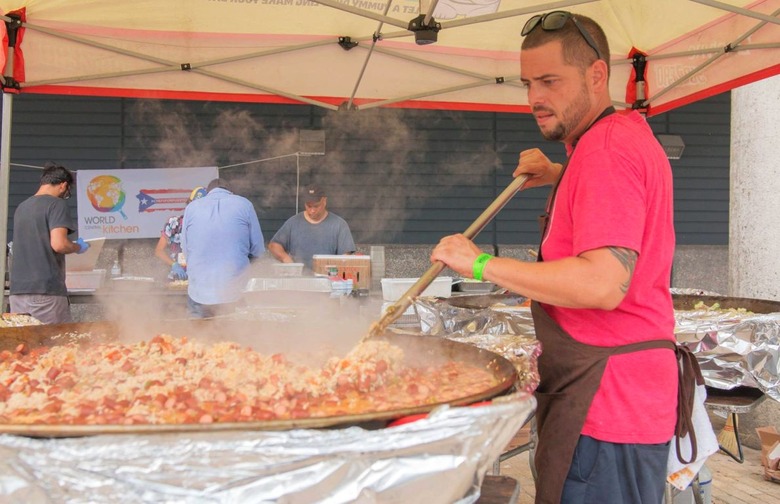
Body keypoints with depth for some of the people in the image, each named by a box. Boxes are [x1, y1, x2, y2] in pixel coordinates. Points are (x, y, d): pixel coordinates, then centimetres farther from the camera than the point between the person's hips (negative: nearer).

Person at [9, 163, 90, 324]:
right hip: (46, 290, -7)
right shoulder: (57, 204, -6)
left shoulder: (21, 207, 15)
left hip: (17, 289, 7)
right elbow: (58, 244, -18)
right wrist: (79, 247, 2)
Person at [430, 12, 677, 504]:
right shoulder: (630, 132, 15)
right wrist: (561, 176, 25)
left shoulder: (604, 150, -18)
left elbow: (603, 284, -27)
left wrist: (482, 264, -20)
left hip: (603, 395, -11)